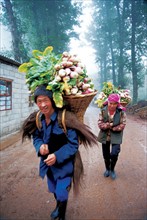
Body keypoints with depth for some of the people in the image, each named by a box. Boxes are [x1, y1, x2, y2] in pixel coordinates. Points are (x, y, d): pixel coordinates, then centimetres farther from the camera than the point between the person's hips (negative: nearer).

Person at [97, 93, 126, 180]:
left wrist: (108, 126, -18)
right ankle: (107, 169, 43)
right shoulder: (103, 111, -10)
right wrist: (111, 124, -27)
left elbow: (122, 126, -16)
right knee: (106, 155, 15)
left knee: (114, 154, -13)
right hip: (105, 136, 2)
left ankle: (112, 169, 19)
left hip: (116, 137, -2)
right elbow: (100, 124, -13)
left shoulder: (121, 112, -13)